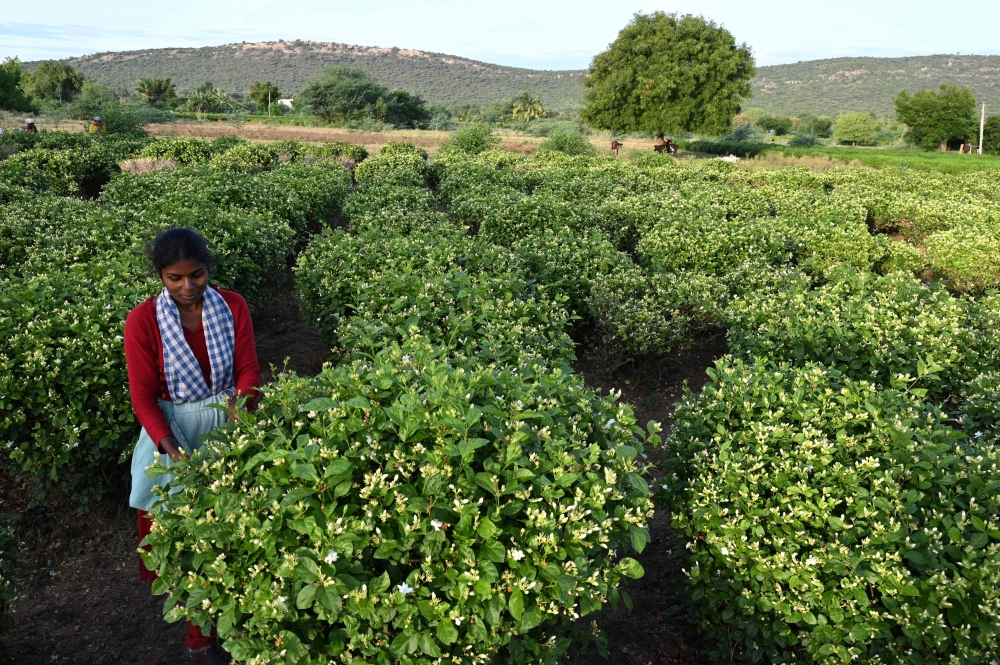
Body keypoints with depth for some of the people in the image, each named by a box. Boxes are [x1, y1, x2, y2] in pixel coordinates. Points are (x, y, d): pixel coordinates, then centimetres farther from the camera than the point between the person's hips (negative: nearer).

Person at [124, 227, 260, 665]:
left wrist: (241, 400, -25)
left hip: (227, 423, 2)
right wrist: (175, 451, -23)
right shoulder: (143, 321, -13)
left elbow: (248, 370, -3)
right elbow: (143, 398, -11)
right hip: (173, 429, -1)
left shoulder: (232, 307, -7)